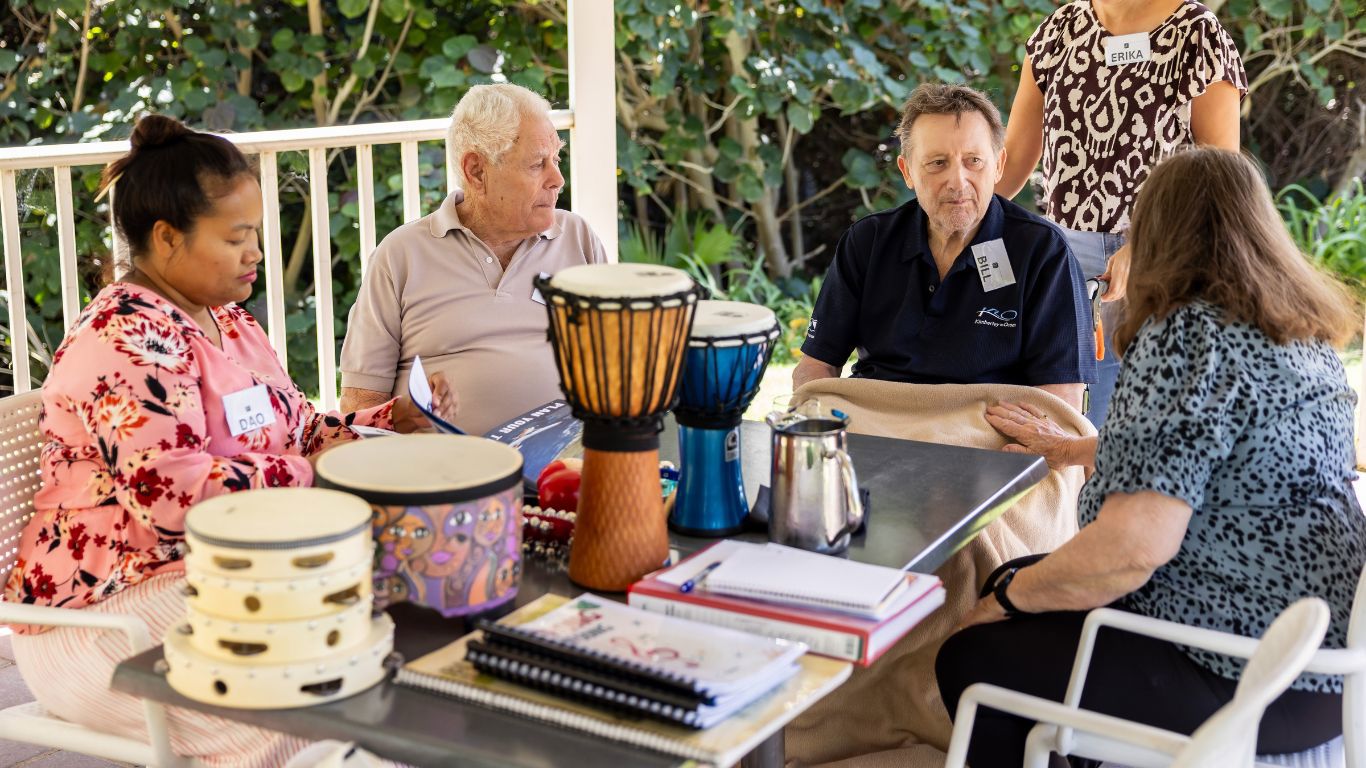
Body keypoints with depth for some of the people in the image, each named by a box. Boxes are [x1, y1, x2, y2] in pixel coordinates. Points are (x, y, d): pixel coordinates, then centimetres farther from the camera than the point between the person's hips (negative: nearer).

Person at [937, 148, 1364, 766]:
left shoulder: (1187, 335, -20)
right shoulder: (1303, 333, 8)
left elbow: (1134, 544, -27)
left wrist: (1006, 598, -11)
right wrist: (1063, 447, 34)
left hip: (1246, 681, -9)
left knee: (971, 660, 1)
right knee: (1020, 577, 21)